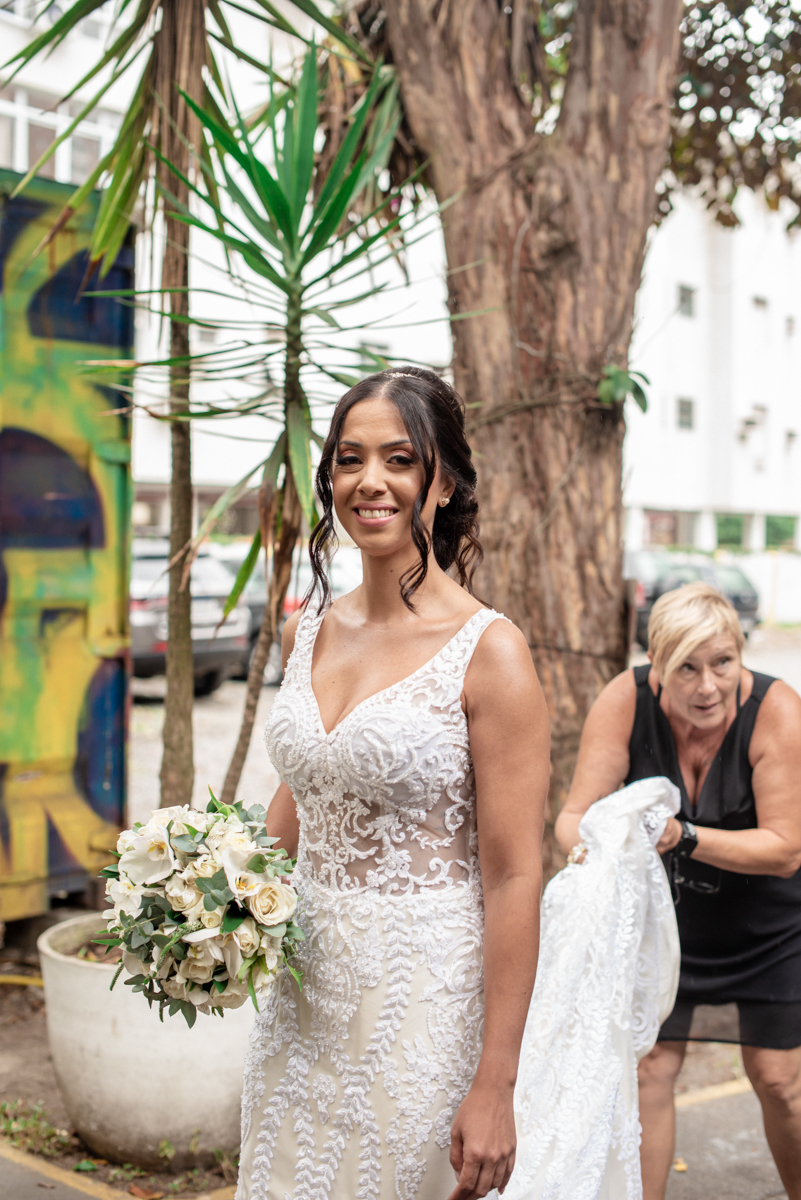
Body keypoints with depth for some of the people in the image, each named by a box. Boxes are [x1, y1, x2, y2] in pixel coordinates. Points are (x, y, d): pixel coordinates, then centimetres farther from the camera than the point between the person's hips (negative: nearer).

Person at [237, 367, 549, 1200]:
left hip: (421, 985, -6)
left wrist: (496, 1087, -16)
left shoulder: (487, 653, -15)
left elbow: (513, 878, -16)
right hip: (300, 982, 6)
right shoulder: (307, 631, 5)